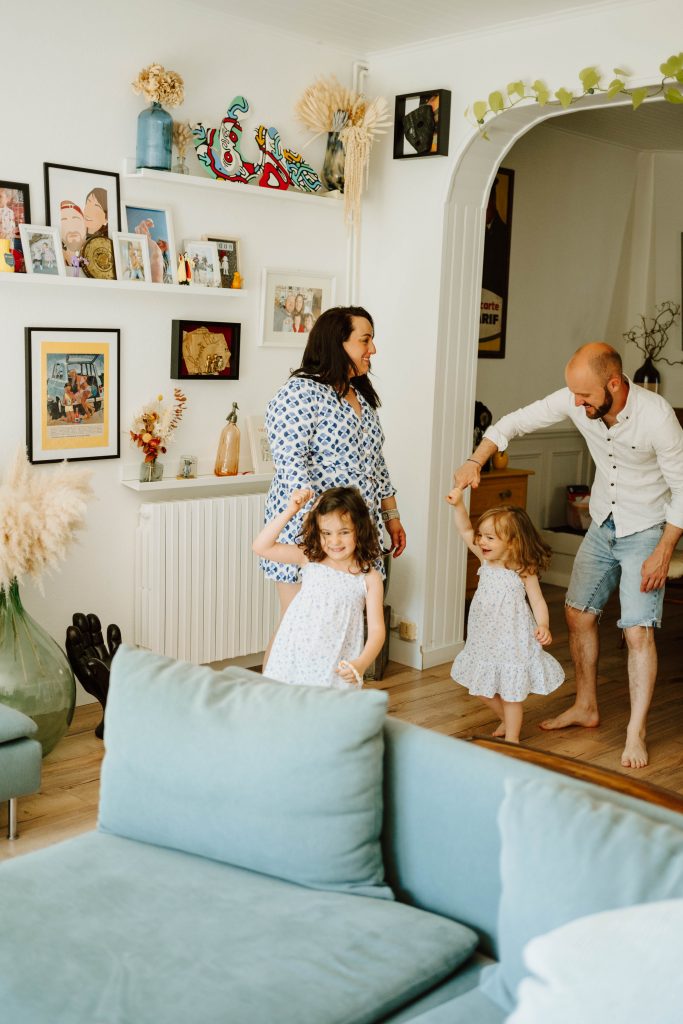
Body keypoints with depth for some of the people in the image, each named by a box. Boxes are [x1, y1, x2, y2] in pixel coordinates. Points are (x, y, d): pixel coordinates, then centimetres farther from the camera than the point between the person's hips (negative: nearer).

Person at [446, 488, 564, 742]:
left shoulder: (523, 571, -15)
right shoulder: (486, 560, -1)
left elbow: (537, 600, -12)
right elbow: (465, 530, -3)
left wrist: (543, 626, -28)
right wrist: (458, 505, -16)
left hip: (513, 640, -6)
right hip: (485, 639, 6)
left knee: (511, 691, 6)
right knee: (481, 688, 17)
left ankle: (512, 737, 22)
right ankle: (507, 719, 42)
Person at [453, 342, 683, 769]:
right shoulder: (575, 401, -16)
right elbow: (517, 421, -5)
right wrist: (476, 461, -19)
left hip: (646, 530, -6)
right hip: (603, 524, 6)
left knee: (638, 630, -11)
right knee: (579, 613, 11)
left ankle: (636, 733, 1)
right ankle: (586, 707, 28)